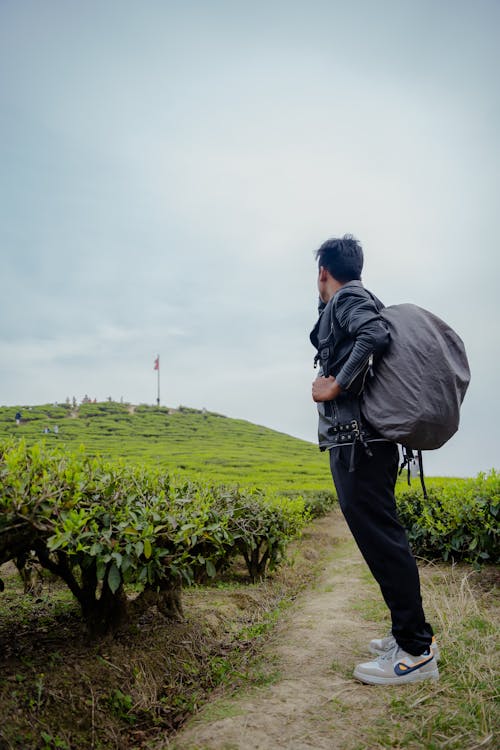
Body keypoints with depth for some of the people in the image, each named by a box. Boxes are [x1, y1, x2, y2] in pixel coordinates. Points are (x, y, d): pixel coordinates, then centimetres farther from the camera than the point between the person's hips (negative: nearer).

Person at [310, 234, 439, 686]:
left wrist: (335, 386, -19)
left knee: (379, 537, -8)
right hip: (367, 439, 10)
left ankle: (417, 652, -1)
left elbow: (375, 336, -22)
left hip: (356, 439, -10)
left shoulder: (347, 298, -4)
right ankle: (411, 633, 24)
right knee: (381, 535, 14)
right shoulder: (365, 301, 24)